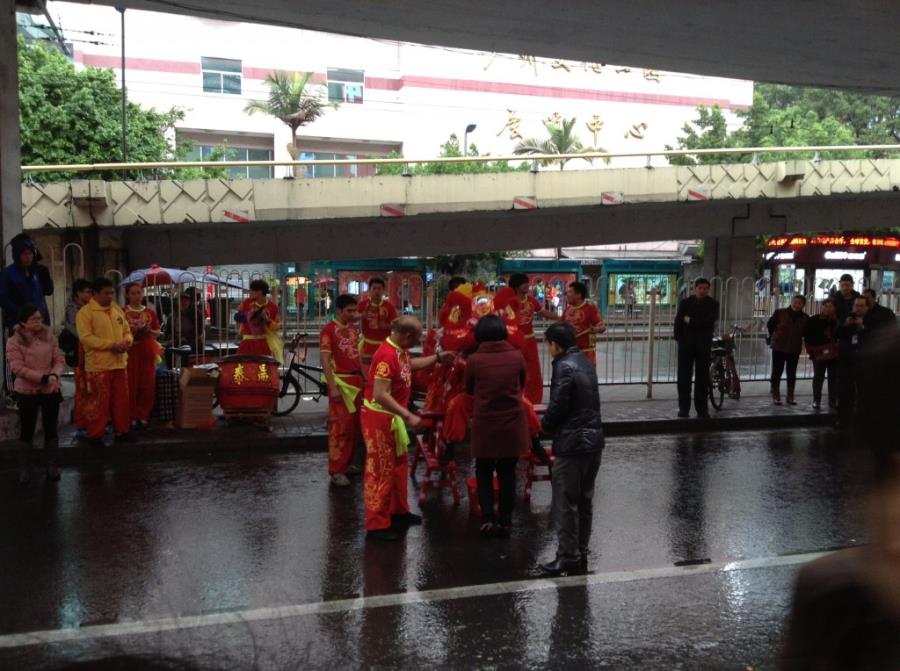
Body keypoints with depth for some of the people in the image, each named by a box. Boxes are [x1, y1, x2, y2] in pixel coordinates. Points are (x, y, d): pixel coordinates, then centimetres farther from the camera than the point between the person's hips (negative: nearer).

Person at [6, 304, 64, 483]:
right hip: (27, 392, -3)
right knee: (26, 431, 6)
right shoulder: (14, 341, -9)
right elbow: (18, 368, -16)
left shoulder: (48, 336, 1)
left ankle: (51, 466, 21)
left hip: (50, 390, 3)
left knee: (51, 429, 10)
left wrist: (54, 375, -19)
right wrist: (43, 378, -22)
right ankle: (25, 469, 18)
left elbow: (59, 360, 2)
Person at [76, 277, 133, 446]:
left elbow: (126, 331, 19)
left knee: (121, 400, 11)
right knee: (99, 401, -2)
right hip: (98, 365, -6)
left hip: (119, 363, 6)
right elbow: (86, 337, -17)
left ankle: (122, 431, 22)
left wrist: (127, 341, -6)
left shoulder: (118, 310, 12)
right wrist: (111, 345, -21)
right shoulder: (85, 312, -8)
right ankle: (95, 435, 8)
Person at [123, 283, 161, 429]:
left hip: (147, 351, 3)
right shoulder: (122, 312, 1)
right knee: (131, 385, -6)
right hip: (130, 351, -3)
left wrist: (149, 331, -6)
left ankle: (144, 415, 12)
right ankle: (132, 417, 1)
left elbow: (157, 333, 14)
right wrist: (132, 332, -15)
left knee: (147, 385, 2)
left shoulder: (150, 312, 10)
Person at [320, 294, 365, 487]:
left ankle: (346, 463, 24)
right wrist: (333, 387, -21)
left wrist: (365, 378, 15)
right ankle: (336, 470, 0)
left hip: (356, 381, 7)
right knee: (340, 426, -6)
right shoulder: (329, 329, -11)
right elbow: (324, 360, -15)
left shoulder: (354, 329, 11)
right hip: (341, 382, -7)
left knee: (355, 425, 12)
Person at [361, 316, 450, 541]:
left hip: (392, 417, 10)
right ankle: (376, 525, 3)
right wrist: (408, 415, -32)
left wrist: (437, 358, 26)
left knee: (399, 465, 20)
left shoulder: (400, 350, 3)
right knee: (381, 471, -4)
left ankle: (398, 511, 35)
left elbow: (409, 365, 28)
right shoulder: (387, 355, -27)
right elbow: (380, 395, -33)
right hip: (379, 417, -10)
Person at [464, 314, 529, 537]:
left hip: (484, 425, -1)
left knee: (484, 472, 15)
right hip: (512, 424, 1)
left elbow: (469, 389, 4)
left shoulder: (474, 360, -12)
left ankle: (487, 519, 5)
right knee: (507, 474, 13)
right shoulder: (517, 356, -7)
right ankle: (505, 523, 16)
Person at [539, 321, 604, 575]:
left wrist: (545, 424, 1)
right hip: (593, 439, 9)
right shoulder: (585, 362, 11)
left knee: (564, 503, 1)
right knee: (584, 500, 15)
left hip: (572, 443, -9)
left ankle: (568, 556, 6)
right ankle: (581, 553, 24)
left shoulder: (564, 366, -17)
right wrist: (550, 414, 16)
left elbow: (558, 406, -19)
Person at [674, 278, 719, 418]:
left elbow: (710, 321, -14)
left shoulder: (713, 304, 2)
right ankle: (684, 408, 6)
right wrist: (679, 339, -12)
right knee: (684, 377, 0)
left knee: (703, 377, 3)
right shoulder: (685, 303, 4)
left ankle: (702, 409, 8)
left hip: (704, 345, 0)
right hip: (686, 344, 0)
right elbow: (678, 322, -2)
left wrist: (691, 321, -10)